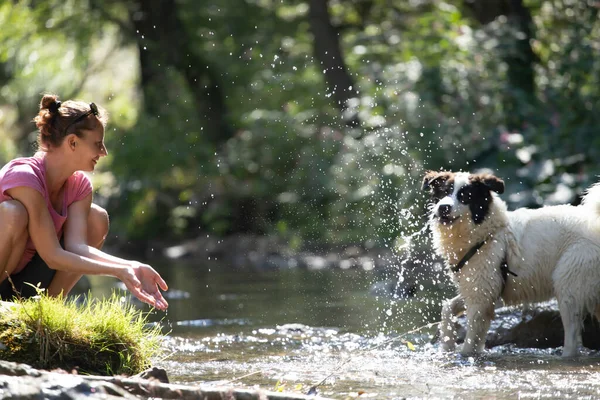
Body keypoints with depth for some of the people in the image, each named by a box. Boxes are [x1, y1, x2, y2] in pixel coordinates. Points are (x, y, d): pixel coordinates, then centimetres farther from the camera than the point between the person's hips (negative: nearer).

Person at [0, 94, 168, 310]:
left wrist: (130, 267, -27)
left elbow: (76, 247, -13)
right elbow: (53, 257, -26)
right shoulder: (24, 177, -25)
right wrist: (117, 271, -30)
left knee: (97, 218, -3)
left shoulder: (79, 185, 0)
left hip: (26, 285, 8)